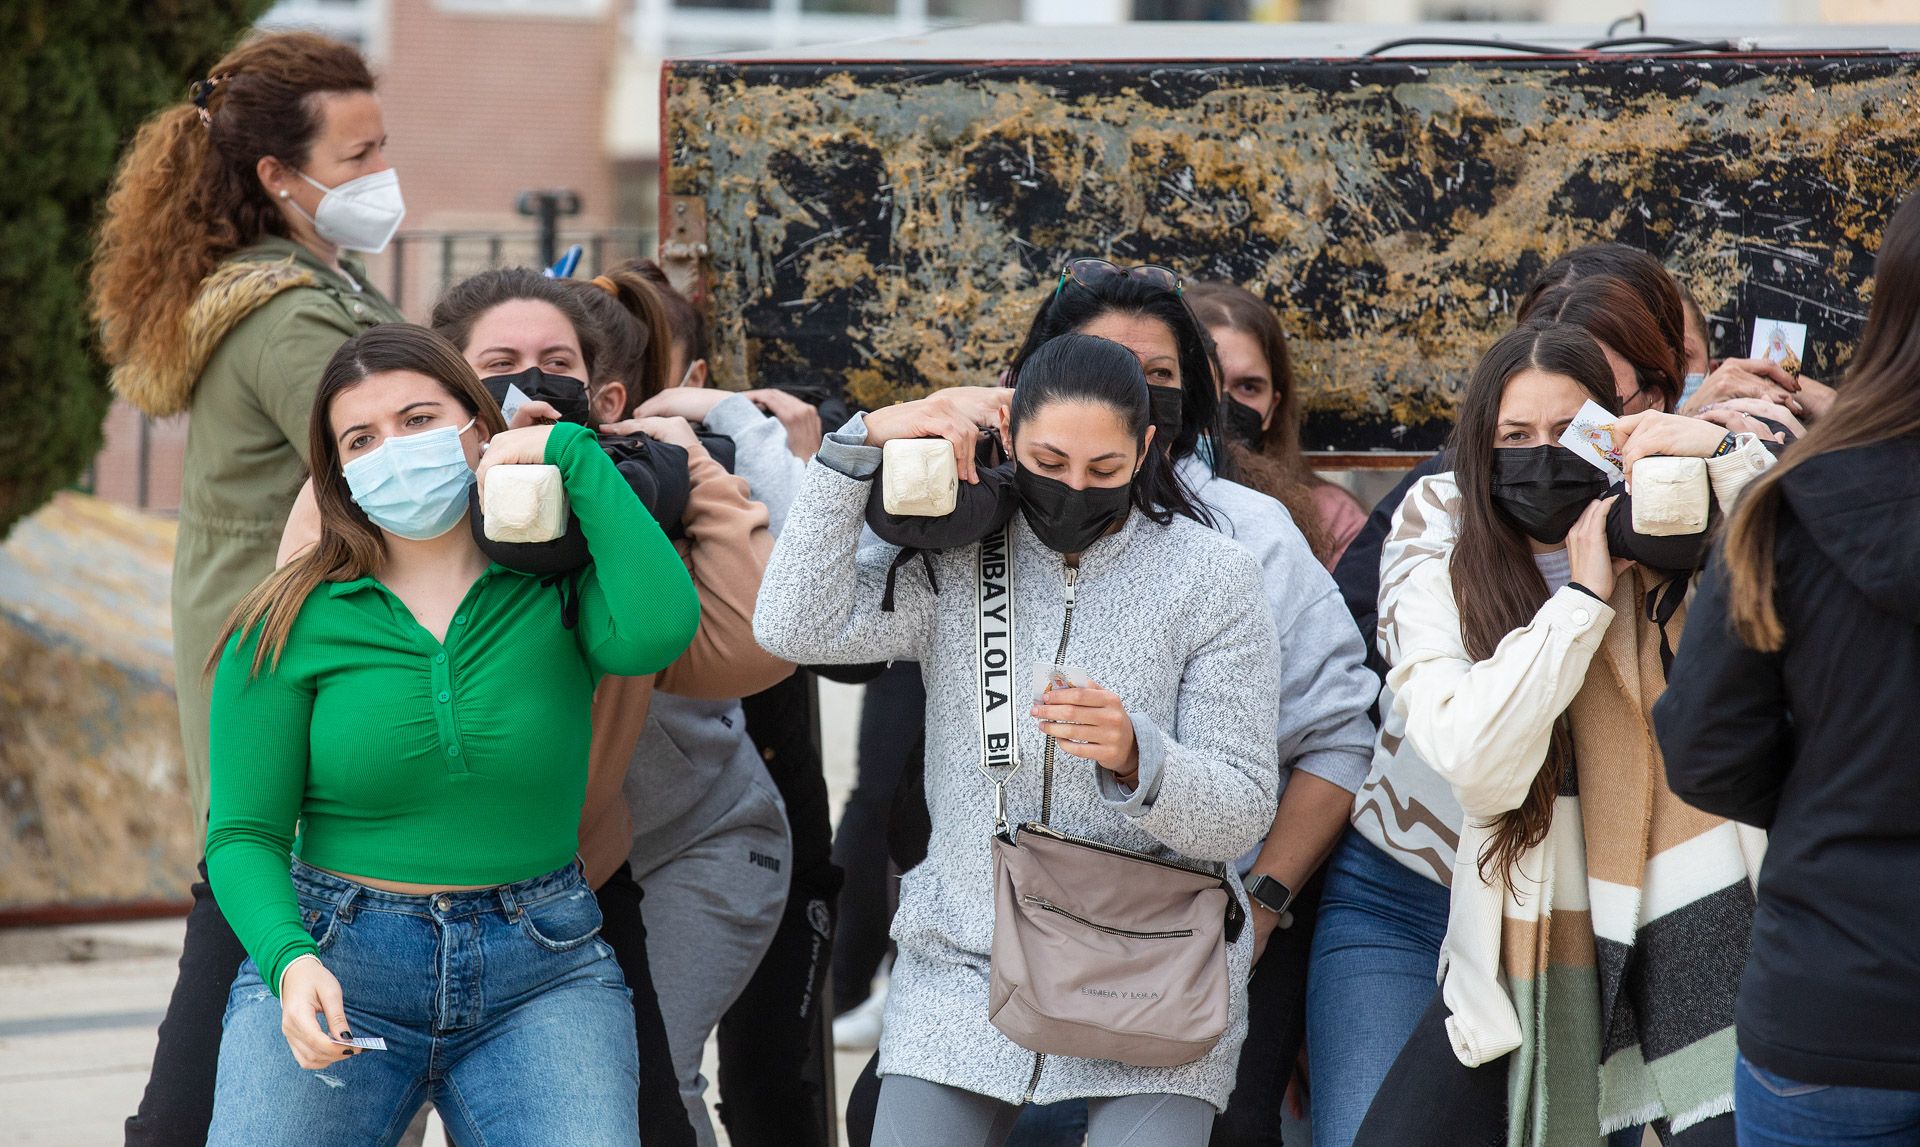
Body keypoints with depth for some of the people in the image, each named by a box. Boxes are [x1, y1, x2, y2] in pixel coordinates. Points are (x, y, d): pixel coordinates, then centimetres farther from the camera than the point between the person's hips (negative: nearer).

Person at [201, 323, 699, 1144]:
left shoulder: (557, 586, 3)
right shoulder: (289, 626, 2)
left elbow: (655, 630, -20)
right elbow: (245, 834, 0)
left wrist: (573, 455, -10)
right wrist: (290, 961, -20)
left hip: (540, 972, 0)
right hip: (331, 959, 0)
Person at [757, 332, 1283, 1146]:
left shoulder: (1209, 575, -3)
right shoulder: (954, 559, 4)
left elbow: (1239, 818, -6)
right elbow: (797, 628, -13)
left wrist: (1136, 757, -27)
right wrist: (859, 446, -13)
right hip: (965, 967, 2)